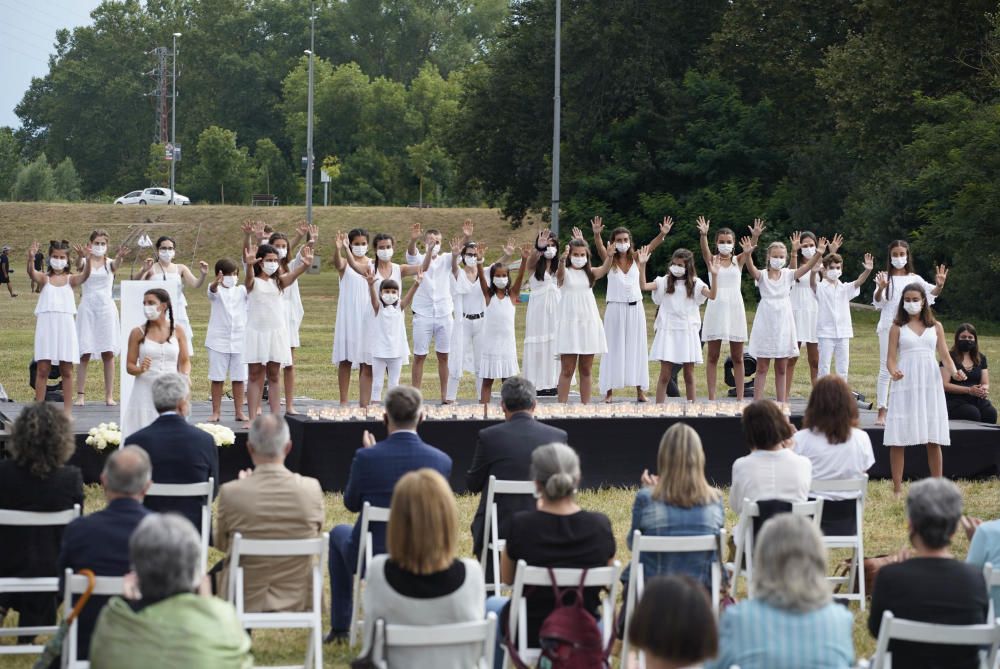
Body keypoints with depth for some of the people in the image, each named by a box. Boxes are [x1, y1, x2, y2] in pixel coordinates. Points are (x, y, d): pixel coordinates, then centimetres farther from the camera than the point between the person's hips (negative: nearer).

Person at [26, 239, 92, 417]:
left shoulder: (70, 279, 6)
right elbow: (32, 274, -17)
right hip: (46, 324, 0)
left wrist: (87, 260, -34)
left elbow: (84, 276, -14)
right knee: (42, 369, -1)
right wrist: (30, 259, -38)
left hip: (65, 324, 1)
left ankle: (68, 410, 8)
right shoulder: (44, 278, 5)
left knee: (66, 370, 3)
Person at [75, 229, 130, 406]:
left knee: (108, 353, 1)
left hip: (106, 308, 1)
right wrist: (82, 256, -45)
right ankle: (80, 395, 0)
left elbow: (116, 264, -18)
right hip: (88, 308, -1)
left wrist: (120, 257, -43)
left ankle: (109, 395, 5)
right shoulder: (85, 262, 3)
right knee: (85, 353, -3)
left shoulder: (109, 263, 5)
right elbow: (80, 267, -21)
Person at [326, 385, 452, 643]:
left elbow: (351, 503, 0)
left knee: (339, 533, 34)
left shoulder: (366, 457, -18)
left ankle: (340, 625, 37)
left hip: (371, 559, -2)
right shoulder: (441, 461, -12)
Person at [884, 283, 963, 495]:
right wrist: (893, 372, -22)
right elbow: (891, 358, 0)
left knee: (934, 440, 2)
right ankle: (897, 488, 3)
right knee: (898, 440, -3)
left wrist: (954, 372, -12)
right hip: (905, 385, -2)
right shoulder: (898, 328, 5)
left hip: (930, 384, 2)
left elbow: (945, 356, 8)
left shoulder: (935, 327, 11)